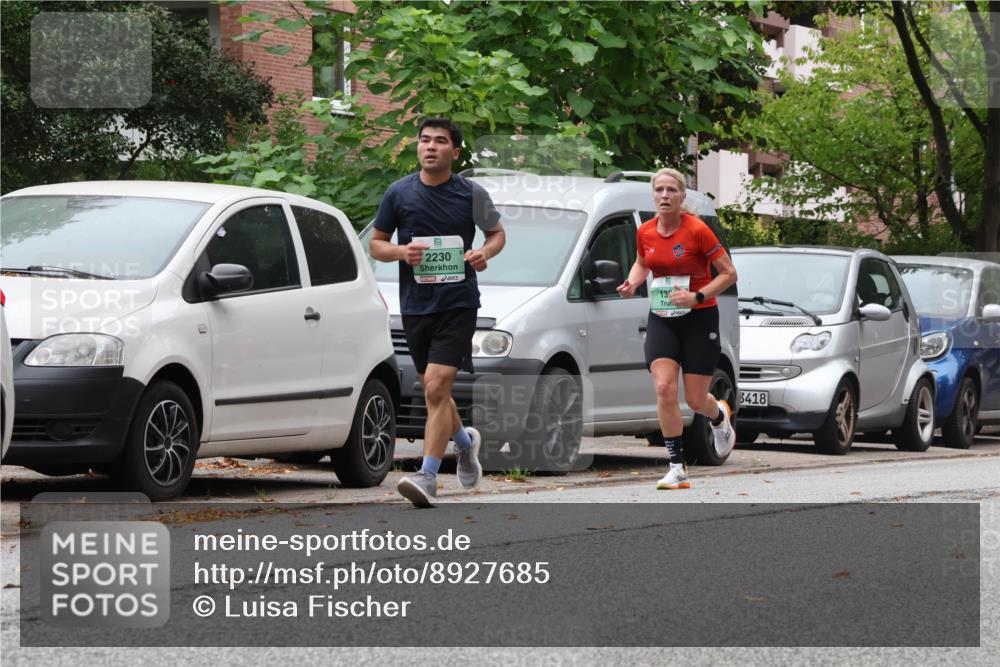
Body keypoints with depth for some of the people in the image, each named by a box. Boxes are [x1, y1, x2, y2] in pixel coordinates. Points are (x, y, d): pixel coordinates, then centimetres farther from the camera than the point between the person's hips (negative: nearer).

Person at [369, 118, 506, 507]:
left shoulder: (472, 194, 0)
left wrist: (485, 252, -7)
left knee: (436, 388, -16)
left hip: (458, 304, -3)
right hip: (414, 305, 3)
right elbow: (376, 244, 10)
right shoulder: (399, 193, 3)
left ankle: (427, 476, -18)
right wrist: (401, 251, -11)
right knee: (434, 392, 15)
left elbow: (497, 232, 16)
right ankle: (465, 442, 44)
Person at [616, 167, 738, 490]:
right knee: (664, 388, -15)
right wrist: (632, 283, -1)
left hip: (699, 319, -3)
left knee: (696, 400, 1)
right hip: (661, 320, 3)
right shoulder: (645, 232, -1)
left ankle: (720, 417, 41)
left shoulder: (697, 230, -15)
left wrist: (697, 297, -21)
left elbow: (729, 273, -10)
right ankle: (677, 469, -8)